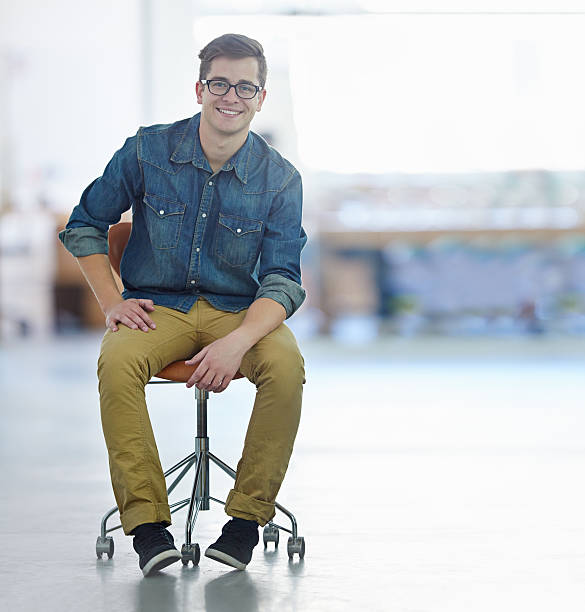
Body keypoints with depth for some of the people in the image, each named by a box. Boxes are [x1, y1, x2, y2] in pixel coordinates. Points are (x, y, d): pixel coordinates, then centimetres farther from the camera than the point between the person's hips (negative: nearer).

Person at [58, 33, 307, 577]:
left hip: (240, 311, 0)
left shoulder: (280, 180, -4)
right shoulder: (147, 152, -3)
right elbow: (83, 226, 9)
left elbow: (282, 283, -9)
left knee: (286, 364, -32)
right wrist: (112, 301, -6)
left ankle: (247, 516, -18)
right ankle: (147, 520, -26)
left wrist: (237, 341, -28)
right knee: (117, 361, -34)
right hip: (156, 307, 0)